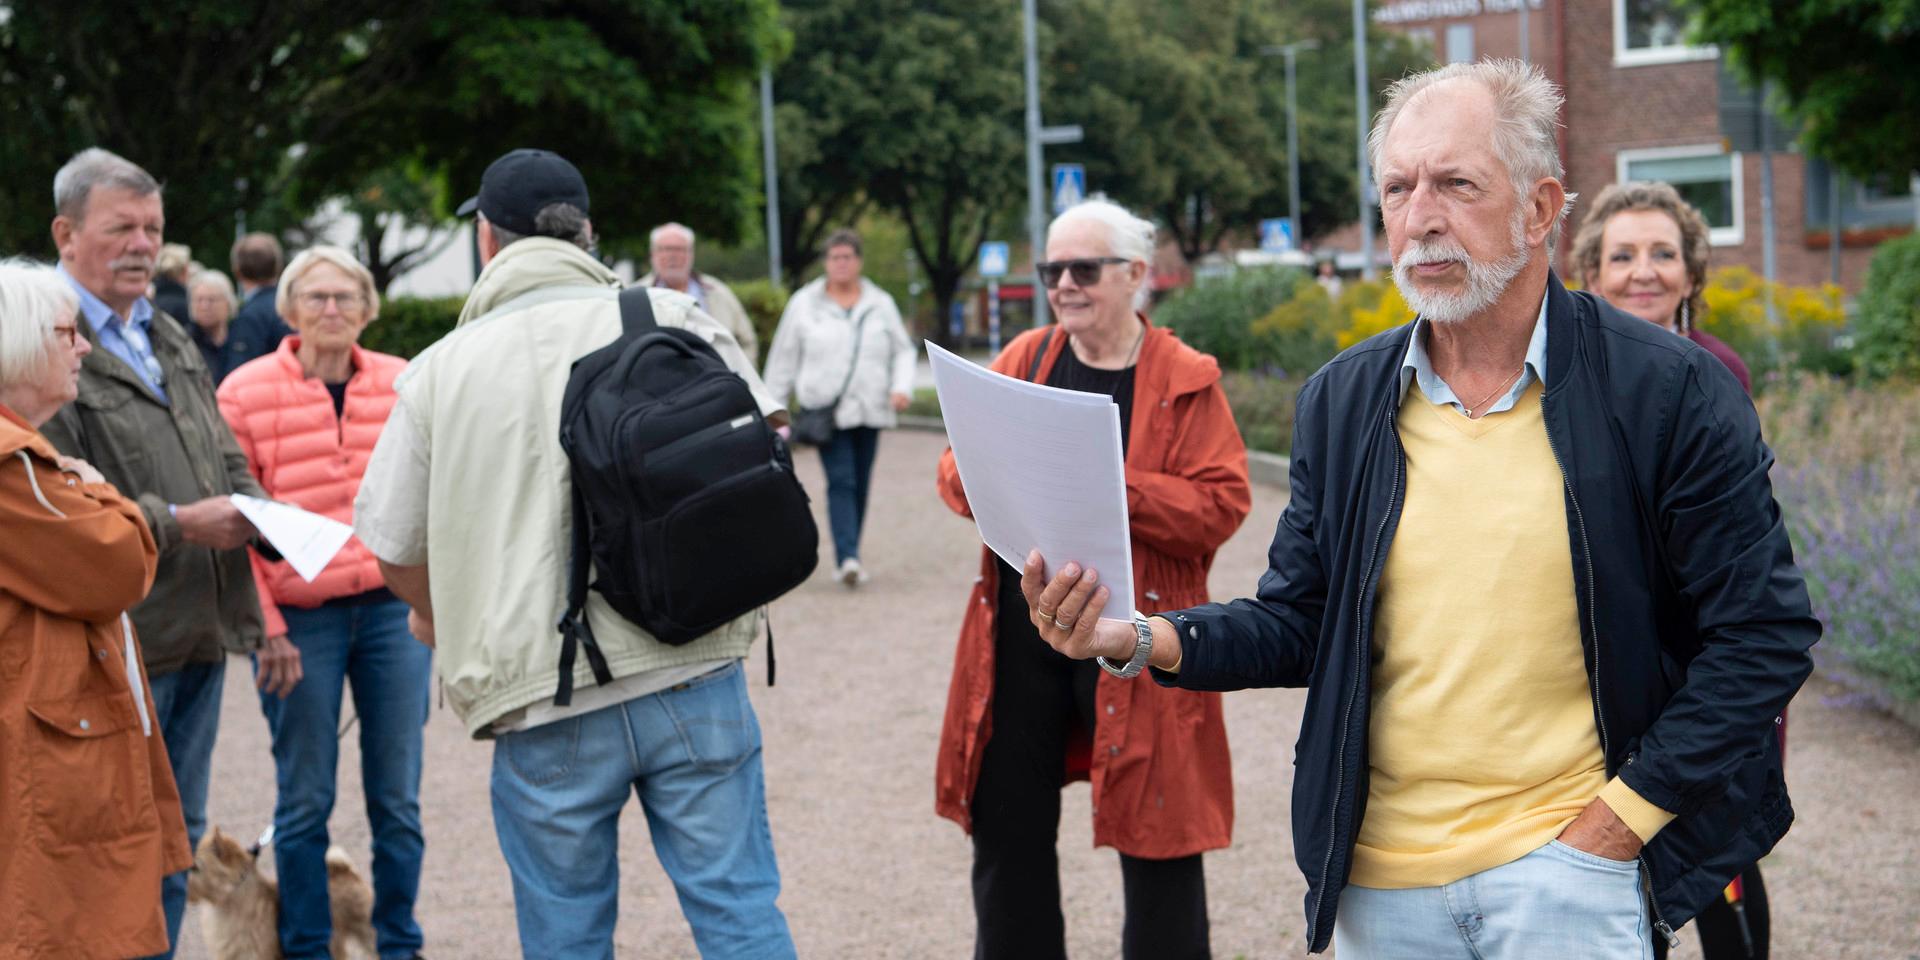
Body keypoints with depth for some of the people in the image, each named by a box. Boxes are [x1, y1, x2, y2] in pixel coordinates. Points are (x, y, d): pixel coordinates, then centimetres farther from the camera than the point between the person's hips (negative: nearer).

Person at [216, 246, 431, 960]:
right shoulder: (245, 392, -3)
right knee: (304, 800, 5)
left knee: (397, 797, 8)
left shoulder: (405, 384, 5)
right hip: (298, 619, -2)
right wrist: (262, 627, -8)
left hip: (392, 608, 2)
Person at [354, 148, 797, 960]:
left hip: (544, 705, 0)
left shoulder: (441, 370, 5)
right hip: (692, 673, 0)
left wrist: (449, 624, 32)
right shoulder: (668, 319, 3)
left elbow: (396, 552, 11)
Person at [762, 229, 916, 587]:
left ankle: (847, 558, 17)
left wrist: (902, 387, -4)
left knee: (860, 485, 6)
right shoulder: (804, 304, 5)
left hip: (870, 410, 3)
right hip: (826, 410, -3)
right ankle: (848, 557, -25)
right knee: (841, 481, -15)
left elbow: (903, 351, 14)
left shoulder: (880, 303, 10)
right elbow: (783, 360, 8)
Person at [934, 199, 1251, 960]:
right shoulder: (1024, 359, 9)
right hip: (1018, 636, 4)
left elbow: (1220, 504, -11)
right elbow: (955, 468, 8)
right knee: (1008, 833, 13)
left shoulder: (1187, 380, -2)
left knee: (1158, 844, 3)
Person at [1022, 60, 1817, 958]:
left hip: (1568, 873, -4)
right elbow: (1300, 623, 8)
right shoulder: (1341, 400, 4)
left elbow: (1767, 632, -6)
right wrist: (1141, 638, -10)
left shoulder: (1668, 391, -8)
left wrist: (1620, 819, -10)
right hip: (1380, 883, 4)